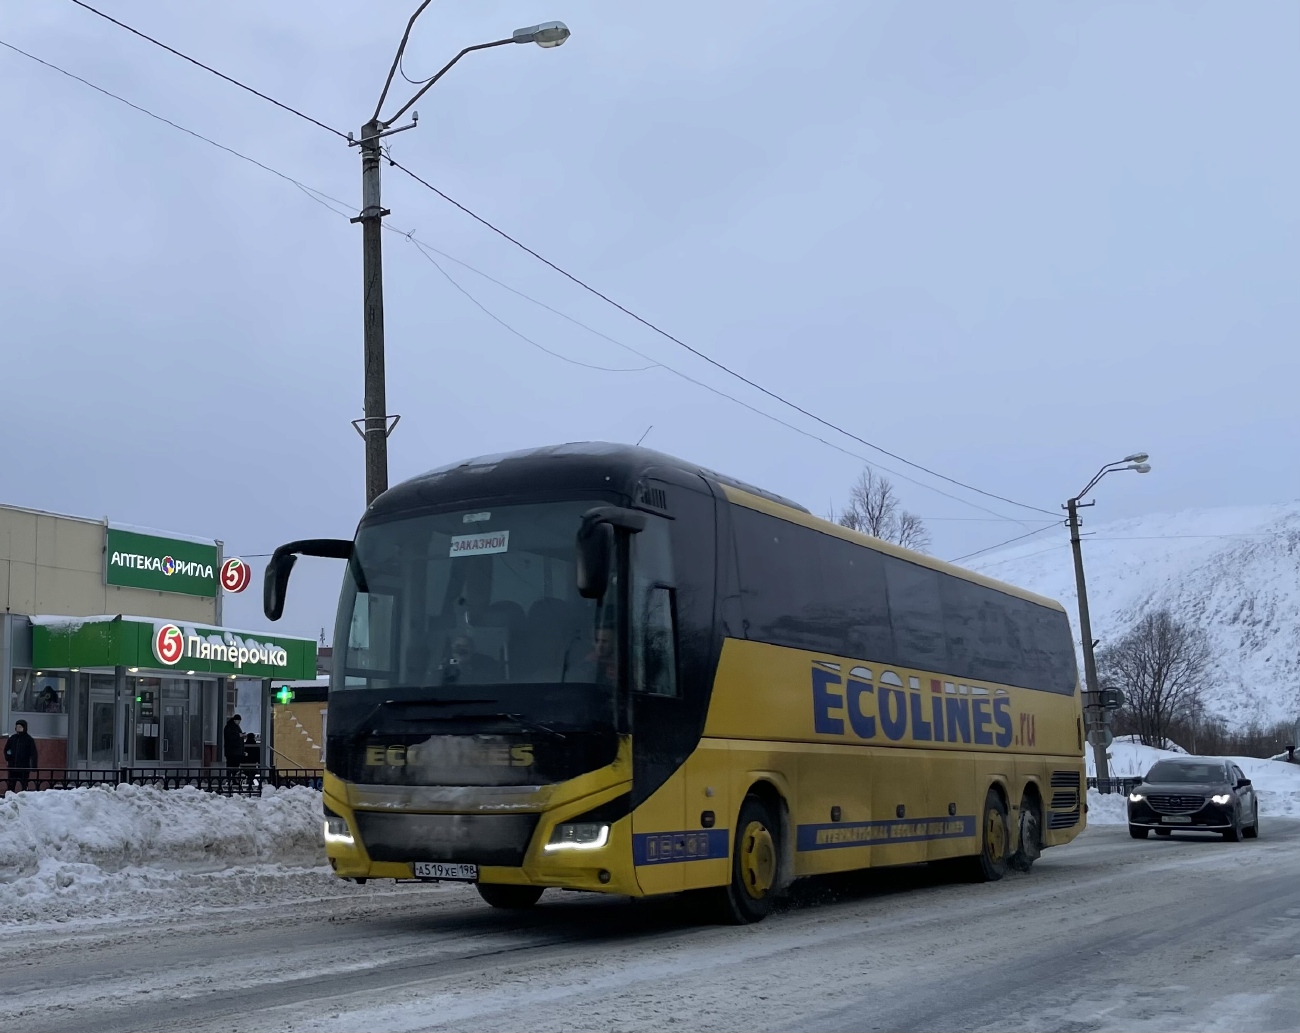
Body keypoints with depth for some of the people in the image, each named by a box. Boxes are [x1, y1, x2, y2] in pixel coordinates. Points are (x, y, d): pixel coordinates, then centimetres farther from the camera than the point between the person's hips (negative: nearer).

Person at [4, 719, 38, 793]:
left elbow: (33, 754, -6)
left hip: (24, 768, -4)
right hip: (12, 767, 4)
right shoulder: (12, 738, 7)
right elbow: (6, 750, 22)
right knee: (11, 787, 4)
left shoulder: (29, 739, -3)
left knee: (23, 787, -2)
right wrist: (7, 757, 3)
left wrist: (33, 766, -16)